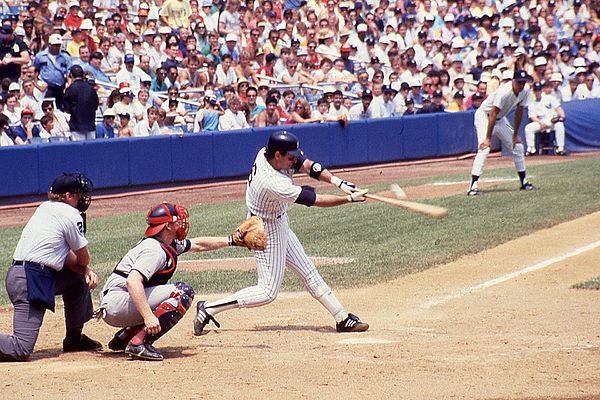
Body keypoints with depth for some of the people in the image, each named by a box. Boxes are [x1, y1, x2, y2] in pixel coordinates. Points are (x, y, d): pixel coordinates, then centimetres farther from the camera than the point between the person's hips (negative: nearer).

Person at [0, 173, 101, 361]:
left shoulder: (45, 208, 19)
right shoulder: (72, 215, -7)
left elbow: (66, 256, 21)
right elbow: (83, 258, 5)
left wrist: (86, 271, 6)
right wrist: (85, 268, 27)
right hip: (31, 281, -10)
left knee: (79, 276, 27)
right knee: (21, 350, -16)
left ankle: (74, 338, 30)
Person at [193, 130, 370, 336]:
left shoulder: (266, 153, -12)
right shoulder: (273, 183, -35)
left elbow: (306, 165, -5)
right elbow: (316, 200, -27)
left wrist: (338, 182, -17)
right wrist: (350, 198, -18)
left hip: (280, 225, 10)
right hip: (267, 232, -10)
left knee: (308, 272, 14)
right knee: (268, 291, -3)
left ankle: (343, 318, 22)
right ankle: (208, 309, 1)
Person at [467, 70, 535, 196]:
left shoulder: (525, 91, -10)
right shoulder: (504, 92, -33)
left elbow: (519, 112, 1)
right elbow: (493, 114, -32)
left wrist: (515, 135, 3)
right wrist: (488, 138, -32)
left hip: (500, 119, 8)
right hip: (484, 116, -8)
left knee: (517, 145, 9)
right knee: (484, 149, -23)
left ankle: (524, 182, 21)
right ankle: (473, 186, -27)